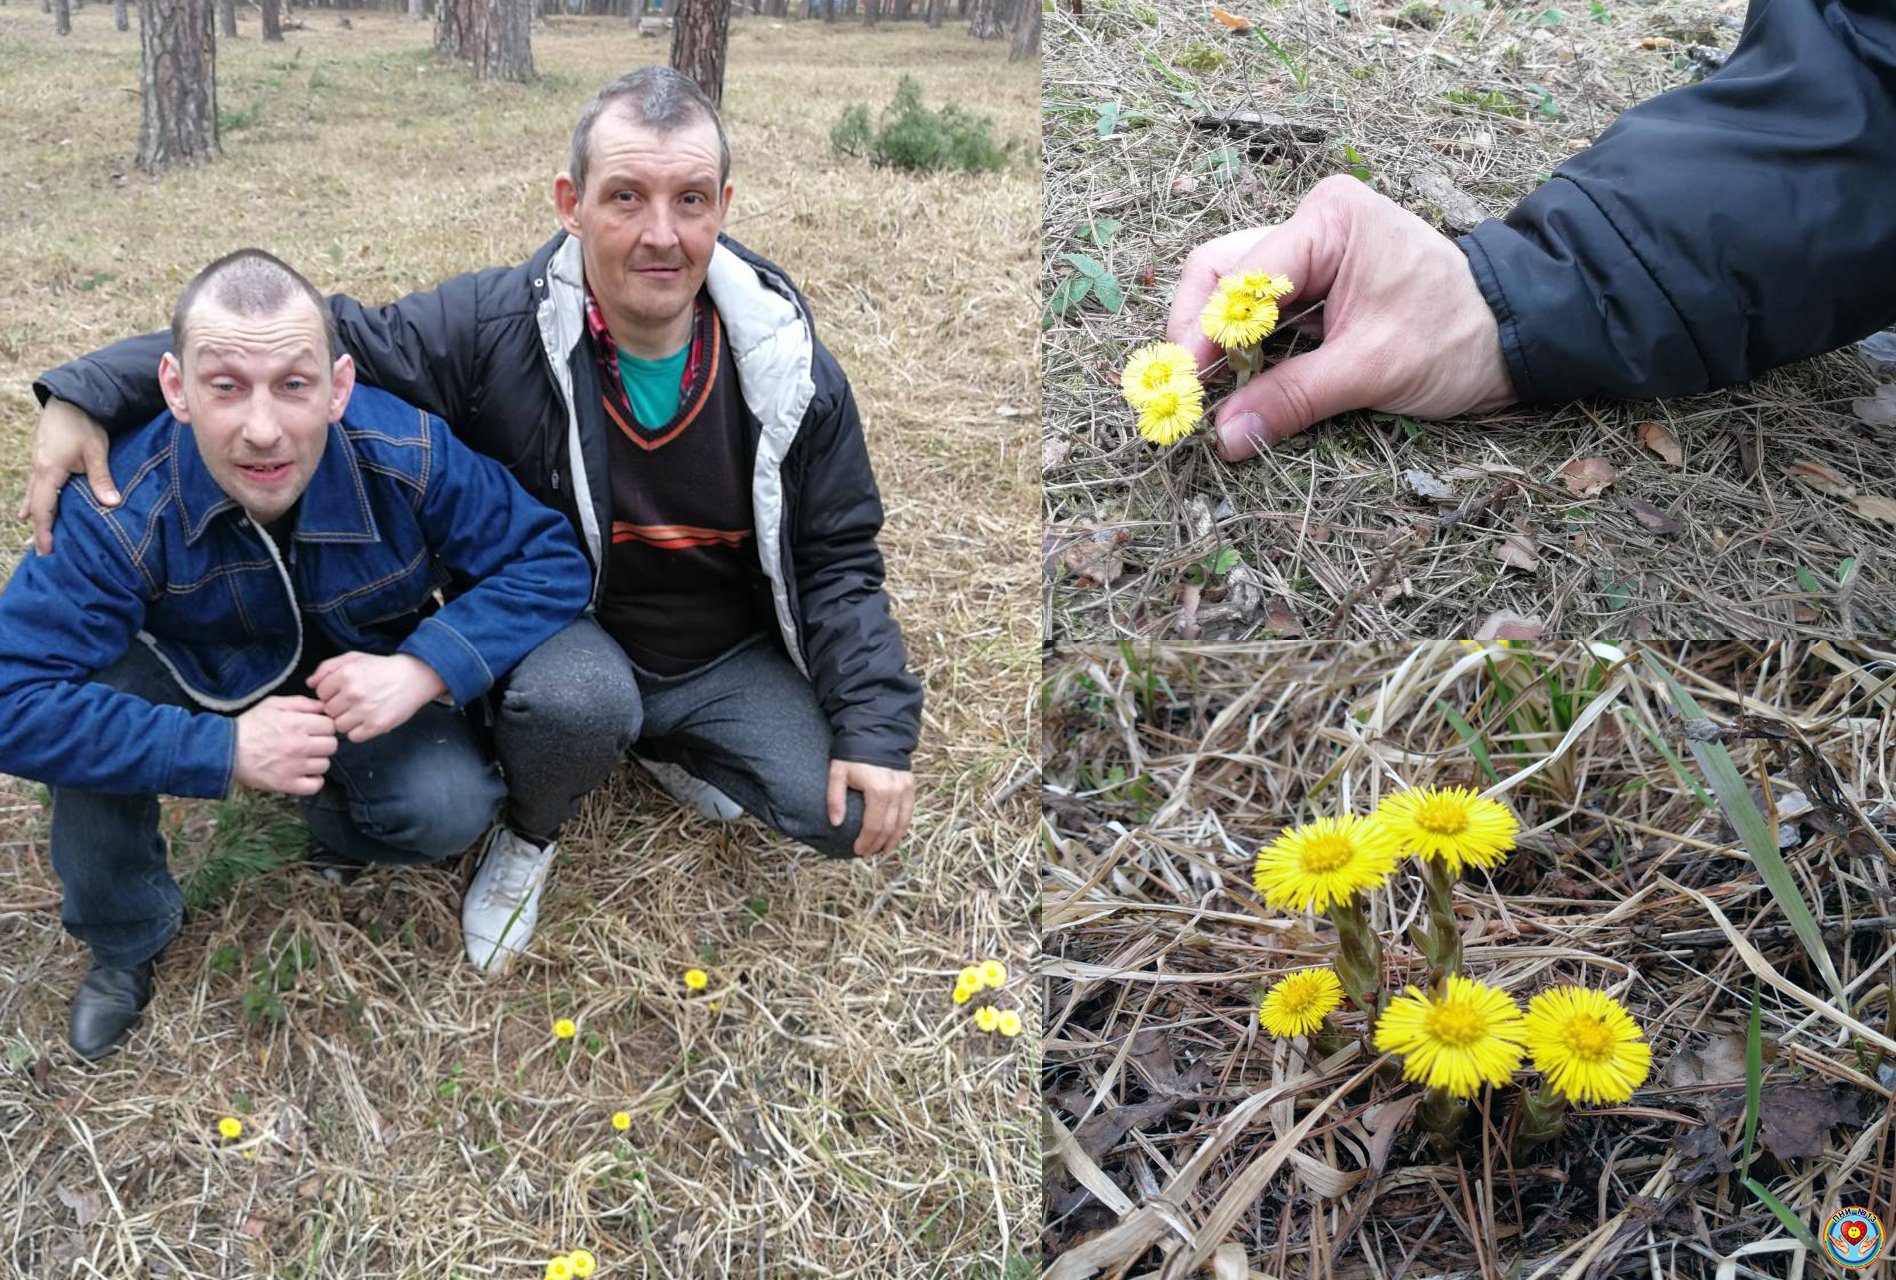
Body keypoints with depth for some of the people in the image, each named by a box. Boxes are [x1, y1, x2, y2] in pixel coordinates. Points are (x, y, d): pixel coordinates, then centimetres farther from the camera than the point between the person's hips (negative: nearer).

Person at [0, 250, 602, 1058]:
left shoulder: (406, 457, -31)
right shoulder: (121, 513, -33)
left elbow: (550, 560, -23)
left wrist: (425, 667, -38)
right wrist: (224, 750, -41)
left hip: (364, 682, 0)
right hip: (205, 689, 0)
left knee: (447, 810, -28)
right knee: (88, 695, -31)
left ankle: (333, 815, 12)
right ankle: (122, 943, -3)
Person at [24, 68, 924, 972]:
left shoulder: (790, 372, -14)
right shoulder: (493, 327, -19)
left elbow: (837, 561, -4)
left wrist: (877, 730, -13)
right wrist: (92, 392, -21)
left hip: (731, 660, 3)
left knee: (843, 814, -16)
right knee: (582, 693, -38)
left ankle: (665, 746, 15)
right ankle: (530, 828, 0)